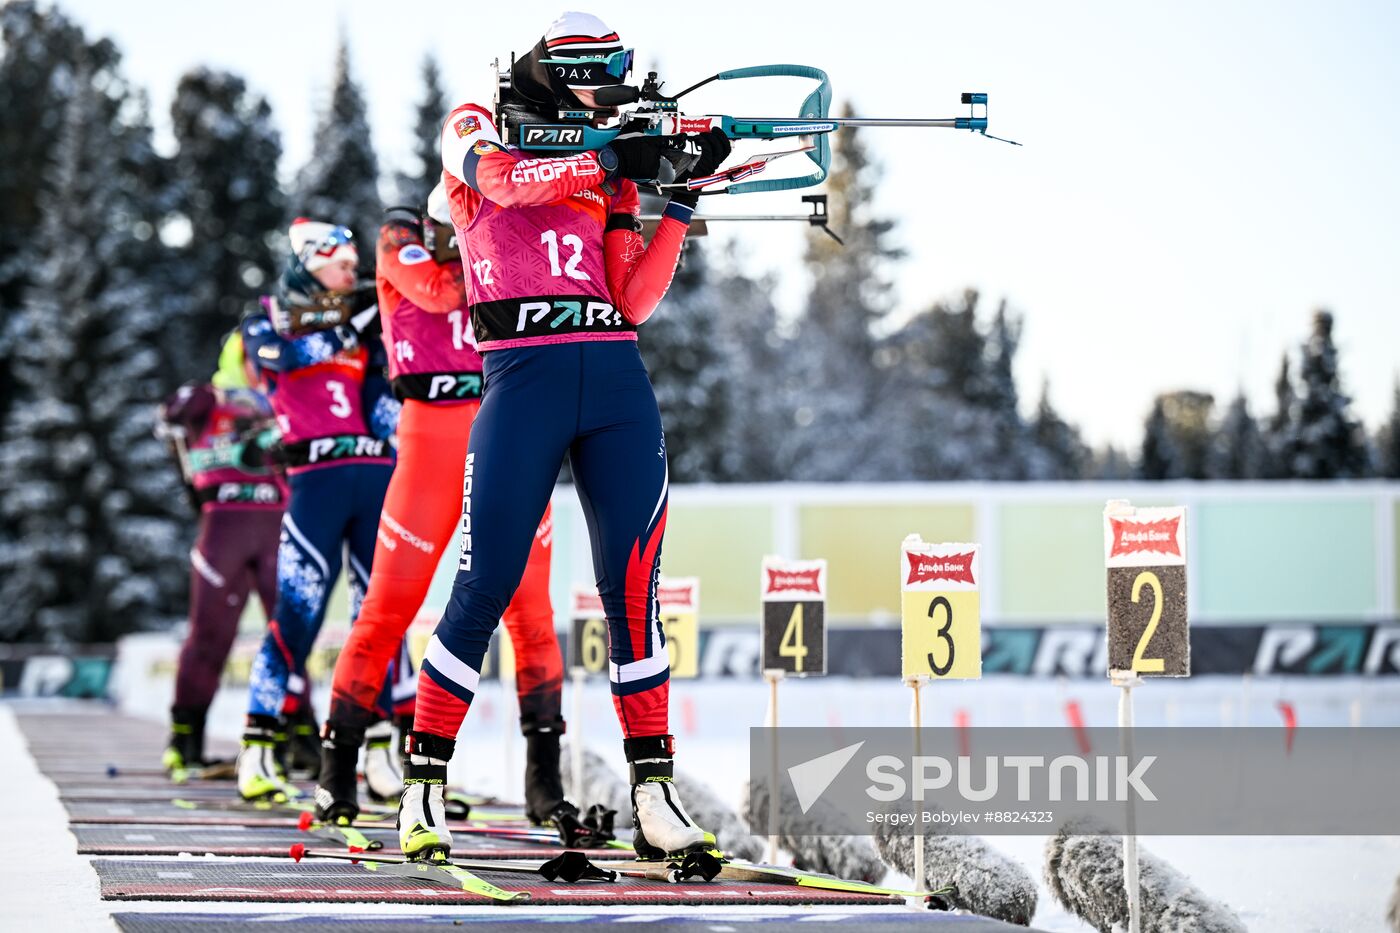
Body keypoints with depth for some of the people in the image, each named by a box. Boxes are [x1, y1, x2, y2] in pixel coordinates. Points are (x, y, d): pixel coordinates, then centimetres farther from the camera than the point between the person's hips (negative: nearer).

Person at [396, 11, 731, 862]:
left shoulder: (606, 171, 20)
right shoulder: (479, 129, 11)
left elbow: (634, 302, 9)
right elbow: (504, 180, -15)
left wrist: (683, 199, 3)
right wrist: (610, 162, -17)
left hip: (618, 381, 4)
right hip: (524, 373, -4)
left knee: (633, 586, -1)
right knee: (487, 584, -6)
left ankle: (655, 798, 1)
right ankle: (425, 785, 6)